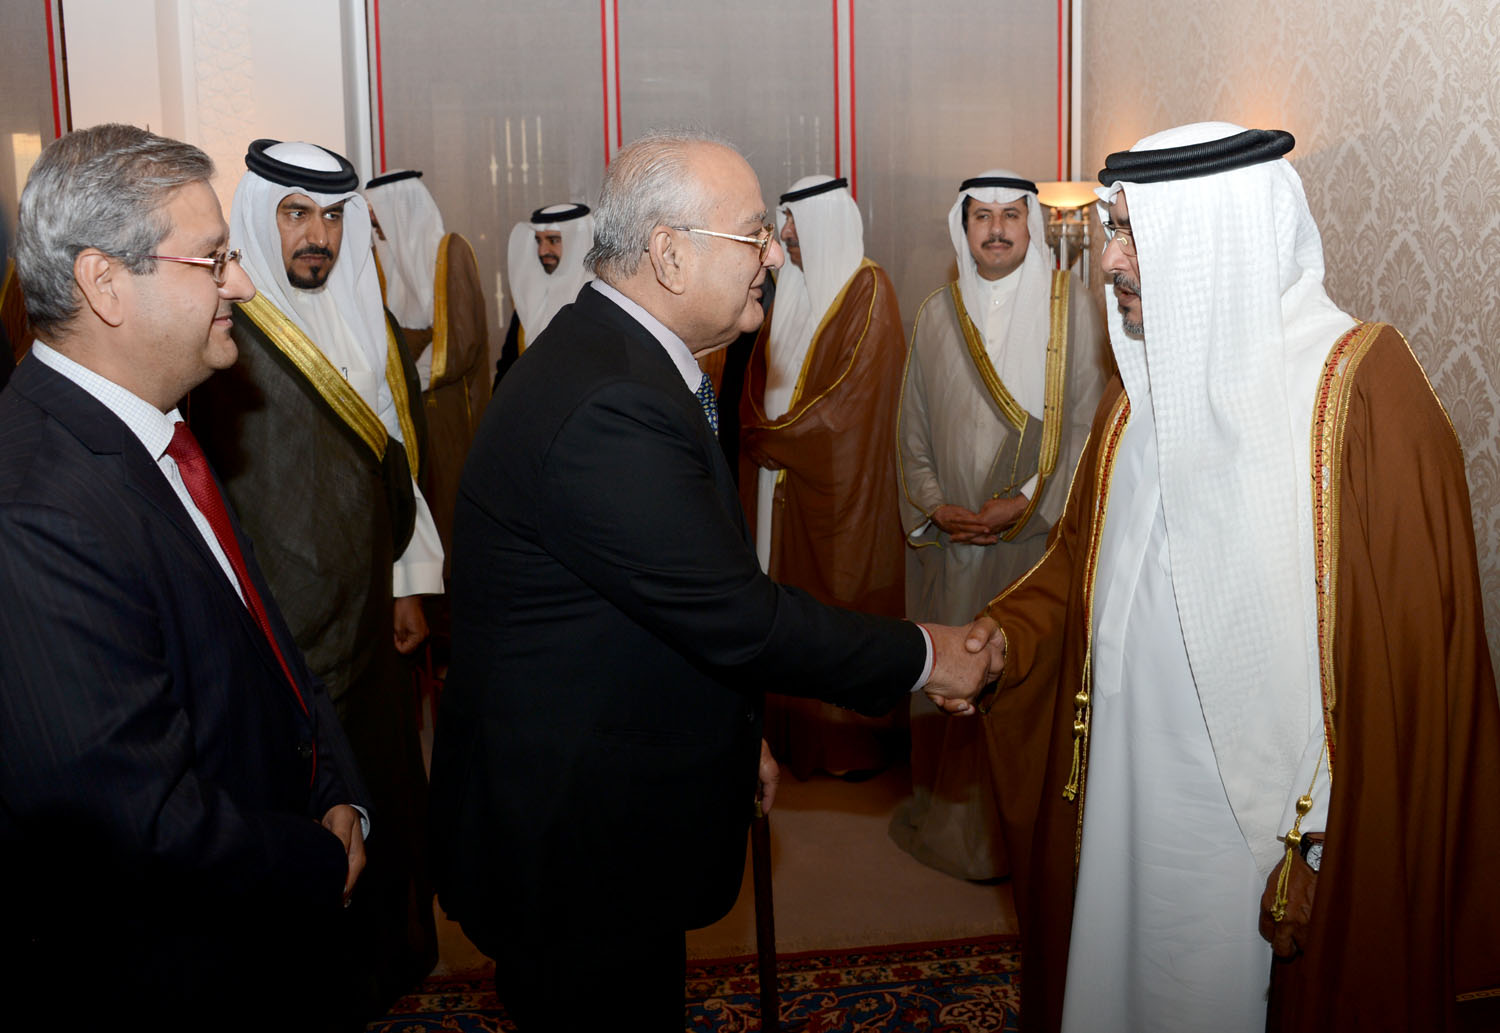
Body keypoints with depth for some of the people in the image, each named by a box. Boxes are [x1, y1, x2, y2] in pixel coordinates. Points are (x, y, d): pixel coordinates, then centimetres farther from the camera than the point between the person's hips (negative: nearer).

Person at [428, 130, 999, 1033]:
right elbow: (737, 616, -26)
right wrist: (920, 656, -13)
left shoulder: (617, 355, 6)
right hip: (571, 838, -10)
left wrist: (733, 735, 17)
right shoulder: (608, 407, -29)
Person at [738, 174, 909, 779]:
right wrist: (760, 430, -4)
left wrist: (772, 434, -11)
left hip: (839, 480, -6)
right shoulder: (793, 290, 12)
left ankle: (854, 739, 12)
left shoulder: (868, 292, -9)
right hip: (779, 474, 7)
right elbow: (760, 378, 15)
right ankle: (792, 727, 19)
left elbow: (854, 394, -16)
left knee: (840, 598, 0)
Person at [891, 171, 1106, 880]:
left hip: (1037, 534, -3)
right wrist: (934, 506, -4)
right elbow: (912, 426, 10)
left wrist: (1025, 502, -14)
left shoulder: (1071, 305, -2)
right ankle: (947, 813, 23)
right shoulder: (937, 315, 9)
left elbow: (1088, 421, -6)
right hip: (949, 534, 3)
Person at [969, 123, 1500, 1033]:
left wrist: (1319, 852, -17)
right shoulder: (1144, 383, 6)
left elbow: (1401, 653, -18)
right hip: (1125, 791, 6)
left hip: (1260, 820, -6)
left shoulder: (1359, 388, -17)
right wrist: (1010, 632, -2)